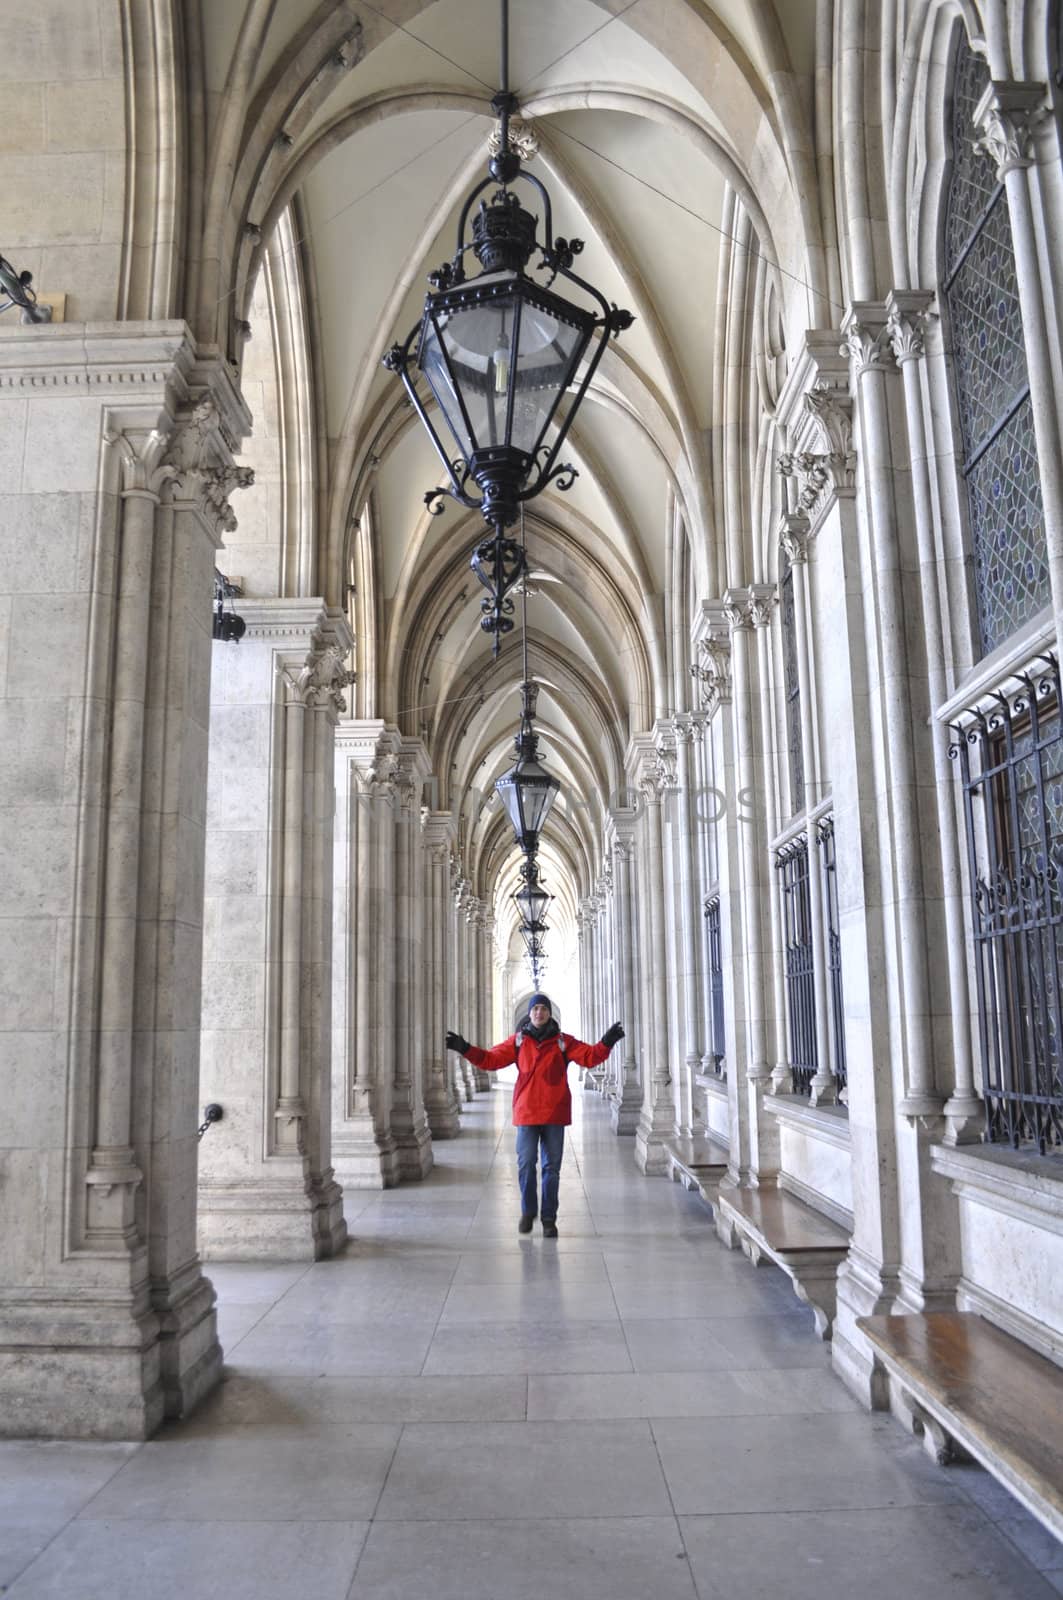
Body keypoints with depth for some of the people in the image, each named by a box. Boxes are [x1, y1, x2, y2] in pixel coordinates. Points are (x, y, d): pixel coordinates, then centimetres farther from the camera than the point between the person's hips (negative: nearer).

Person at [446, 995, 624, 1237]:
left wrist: (606, 1043, -24)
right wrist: (466, 1049, -11)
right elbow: (490, 1059, 1)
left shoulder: (563, 1042, 2)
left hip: (554, 1115, 0)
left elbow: (589, 1056, -7)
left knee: (552, 1167, 6)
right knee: (526, 1164, 1)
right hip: (527, 1113, 0)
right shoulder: (518, 1041, 5)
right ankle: (528, 1212, 22)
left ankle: (549, 1218, 17)